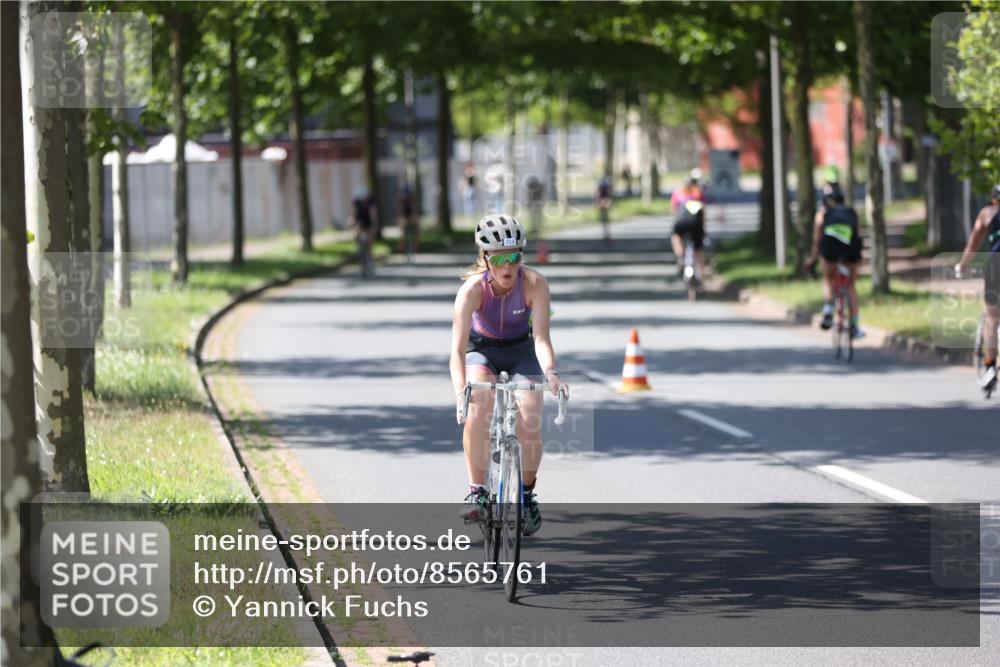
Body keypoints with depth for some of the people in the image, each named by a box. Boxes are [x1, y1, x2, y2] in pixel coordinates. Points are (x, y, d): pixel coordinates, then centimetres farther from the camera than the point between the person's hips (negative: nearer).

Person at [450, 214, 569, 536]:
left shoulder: (534, 283, -27)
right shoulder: (473, 288, -29)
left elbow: (541, 337, -34)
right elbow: (458, 348, -37)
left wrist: (550, 373, -54)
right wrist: (460, 392, -53)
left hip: (521, 352, 1)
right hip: (481, 350, -1)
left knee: (529, 423, -18)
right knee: (478, 409, -30)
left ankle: (527, 494, 8)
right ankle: (477, 492, -20)